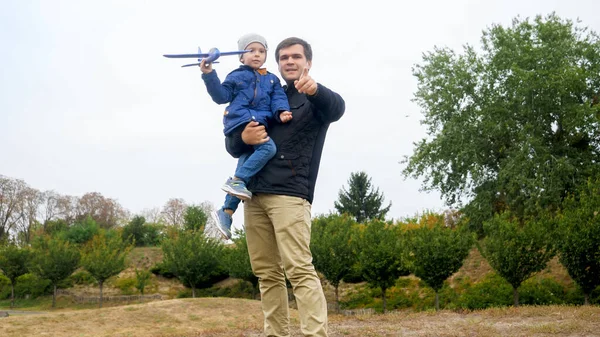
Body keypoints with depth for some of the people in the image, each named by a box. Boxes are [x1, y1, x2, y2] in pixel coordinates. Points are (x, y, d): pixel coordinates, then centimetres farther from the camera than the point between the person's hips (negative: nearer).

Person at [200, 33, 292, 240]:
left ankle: (226, 212, 4)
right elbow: (222, 96, 5)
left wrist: (281, 112, -13)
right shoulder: (237, 76, 11)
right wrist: (209, 76, -7)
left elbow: (278, 98, 8)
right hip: (241, 123, -6)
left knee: (246, 164, 2)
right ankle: (236, 181, -29)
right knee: (268, 147, -29)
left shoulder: (272, 80, 23)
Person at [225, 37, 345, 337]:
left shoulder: (316, 99, 8)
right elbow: (231, 146, 20)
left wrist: (314, 89, -40)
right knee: (267, 273, 5)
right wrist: (243, 138, -5)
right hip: (254, 195, 6)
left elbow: (336, 109, -18)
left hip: (289, 194, -6)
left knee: (299, 270, -15)